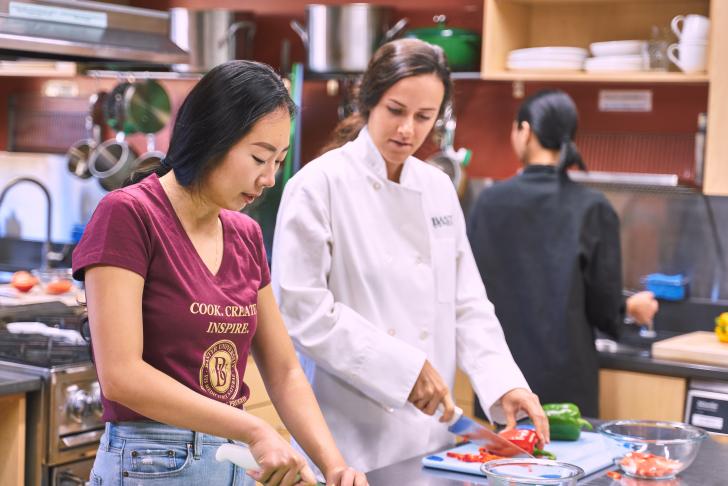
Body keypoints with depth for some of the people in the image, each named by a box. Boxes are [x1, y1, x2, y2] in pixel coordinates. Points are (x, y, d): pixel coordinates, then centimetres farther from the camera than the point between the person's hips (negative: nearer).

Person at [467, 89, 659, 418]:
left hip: (499, 370, 2)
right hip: (565, 376, -1)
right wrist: (632, 307, 17)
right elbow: (603, 305, -5)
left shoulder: (490, 201, -3)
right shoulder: (593, 209, -7)